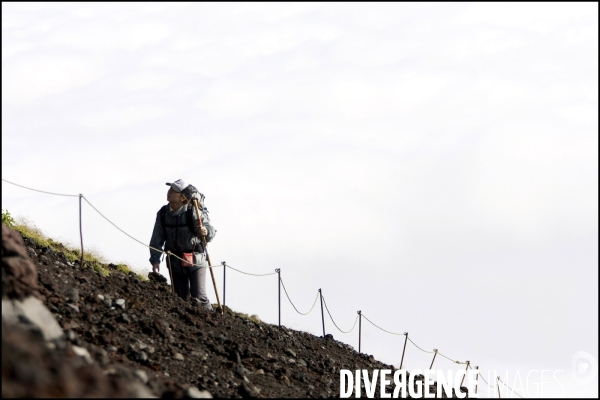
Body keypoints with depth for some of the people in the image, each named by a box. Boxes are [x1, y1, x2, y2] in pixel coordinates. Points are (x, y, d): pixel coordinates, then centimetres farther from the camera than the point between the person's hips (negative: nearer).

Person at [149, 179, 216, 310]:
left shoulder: (194, 213, -17)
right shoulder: (163, 214, -3)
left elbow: (211, 231, -18)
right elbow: (157, 239, 2)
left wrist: (206, 232, -42)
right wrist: (155, 260, -6)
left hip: (195, 261, -5)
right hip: (175, 262, 5)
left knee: (199, 298, -9)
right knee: (181, 298, 10)